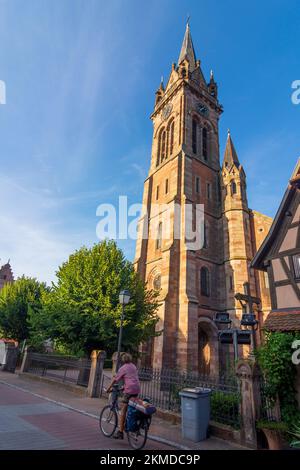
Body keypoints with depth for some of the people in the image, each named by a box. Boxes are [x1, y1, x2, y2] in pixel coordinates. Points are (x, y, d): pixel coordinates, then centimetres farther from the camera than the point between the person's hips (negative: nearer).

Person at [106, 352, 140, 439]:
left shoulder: (123, 368, -2)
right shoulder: (134, 367, 17)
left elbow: (115, 379, 2)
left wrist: (109, 388, 13)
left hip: (129, 390, -7)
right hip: (137, 389, 7)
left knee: (123, 411, 0)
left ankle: (120, 432, 0)